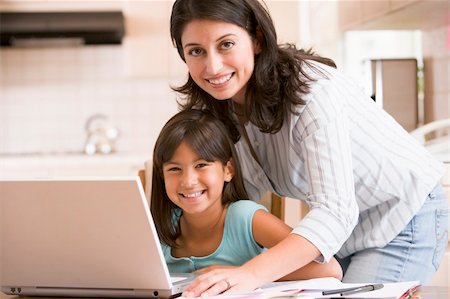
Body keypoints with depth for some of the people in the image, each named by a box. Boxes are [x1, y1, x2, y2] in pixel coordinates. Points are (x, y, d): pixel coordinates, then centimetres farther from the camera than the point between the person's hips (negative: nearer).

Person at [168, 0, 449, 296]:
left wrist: (252, 273, -53)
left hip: (404, 217, -7)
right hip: (344, 228, 7)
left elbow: (334, 210, -39)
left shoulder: (311, 89, -30)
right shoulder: (221, 109, -7)